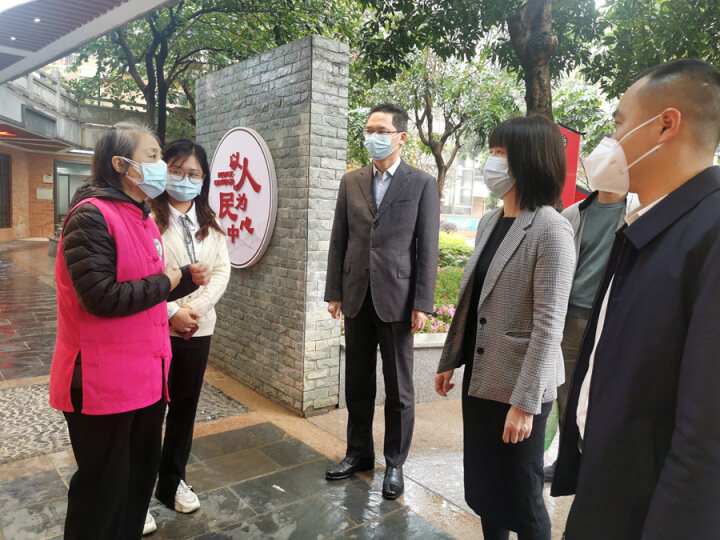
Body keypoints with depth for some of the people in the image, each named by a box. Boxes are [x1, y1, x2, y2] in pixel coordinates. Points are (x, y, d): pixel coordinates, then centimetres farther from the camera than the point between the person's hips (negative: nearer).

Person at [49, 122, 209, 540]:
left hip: (146, 376, 9)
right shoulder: (91, 216, -16)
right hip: (104, 382, -9)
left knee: (141, 473, 20)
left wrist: (188, 277, 1)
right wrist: (165, 282, -13)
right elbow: (101, 296, -25)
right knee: (104, 488, 7)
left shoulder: (143, 219, 12)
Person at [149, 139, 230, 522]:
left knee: (185, 405, 14)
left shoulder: (210, 222, 10)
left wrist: (196, 309, -10)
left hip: (198, 328, 5)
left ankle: (172, 482, 32)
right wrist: (172, 312, -16)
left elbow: (221, 270, 4)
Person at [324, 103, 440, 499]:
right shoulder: (351, 182, 8)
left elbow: (428, 248, -5)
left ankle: (395, 463, 25)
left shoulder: (422, 184, -2)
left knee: (398, 388, 8)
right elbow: (339, 240, 8)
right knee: (357, 382, 15)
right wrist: (334, 292, 5)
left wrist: (422, 304, -10)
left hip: (397, 298, -3)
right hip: (357, 298, 4)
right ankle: (359, 453, 32)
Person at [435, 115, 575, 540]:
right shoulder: (489, 222, 6)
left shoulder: (551, 230, -17)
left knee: (521, 496, 10)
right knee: (483, 484, 20)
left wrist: (525, 402, -20)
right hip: (480, 377, 7)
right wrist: (450, 359, 14)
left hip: (518, 388, -7)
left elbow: (549, 325, -19)